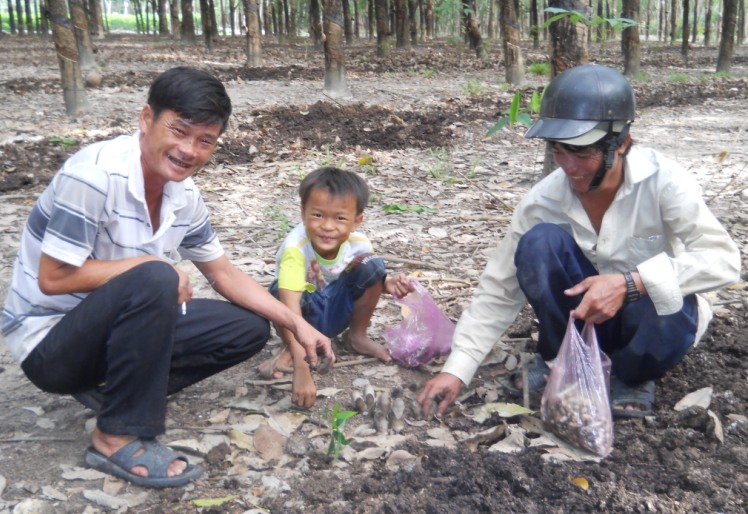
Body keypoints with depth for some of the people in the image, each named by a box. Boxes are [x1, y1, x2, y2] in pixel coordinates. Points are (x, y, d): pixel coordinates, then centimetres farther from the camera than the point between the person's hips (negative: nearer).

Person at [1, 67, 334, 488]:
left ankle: (113, 388, 3)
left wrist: (297, 324, 0)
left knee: (249, 329, 2)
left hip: (114, 326, 8)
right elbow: (54, 279, -24)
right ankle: (119, 438, -19)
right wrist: (155, 266, -20)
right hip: (47, 343, -7)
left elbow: (225, 275, 7)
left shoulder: (185, 195, -2)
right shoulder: (95, 173, -26)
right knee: (153, 280, -35)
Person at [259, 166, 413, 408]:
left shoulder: (359, 244, -21)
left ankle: (357, 336, 3)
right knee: (280, 292, -36)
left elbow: (369, 279, 3)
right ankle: (289, 348, -5)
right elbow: (290, 307, -44)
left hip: (337, 310, 4)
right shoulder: (296, 247, -35)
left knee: (372, 264, -20)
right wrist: (302, 370, -52)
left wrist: (387, 284, -22)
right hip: (306, 314, -3)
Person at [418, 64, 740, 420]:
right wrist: (456, 370, -22)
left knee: (668, 310, -38)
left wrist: (629, 283, -44)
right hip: (584, 318, 1)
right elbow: (499, 290, -14)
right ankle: (558, 360, -3)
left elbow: (723, 258, -31)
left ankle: (633, 376, -2)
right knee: (540, 242, -26)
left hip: (651, 312, -1)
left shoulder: (662, 180, -24)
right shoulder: (543, 200, -18)